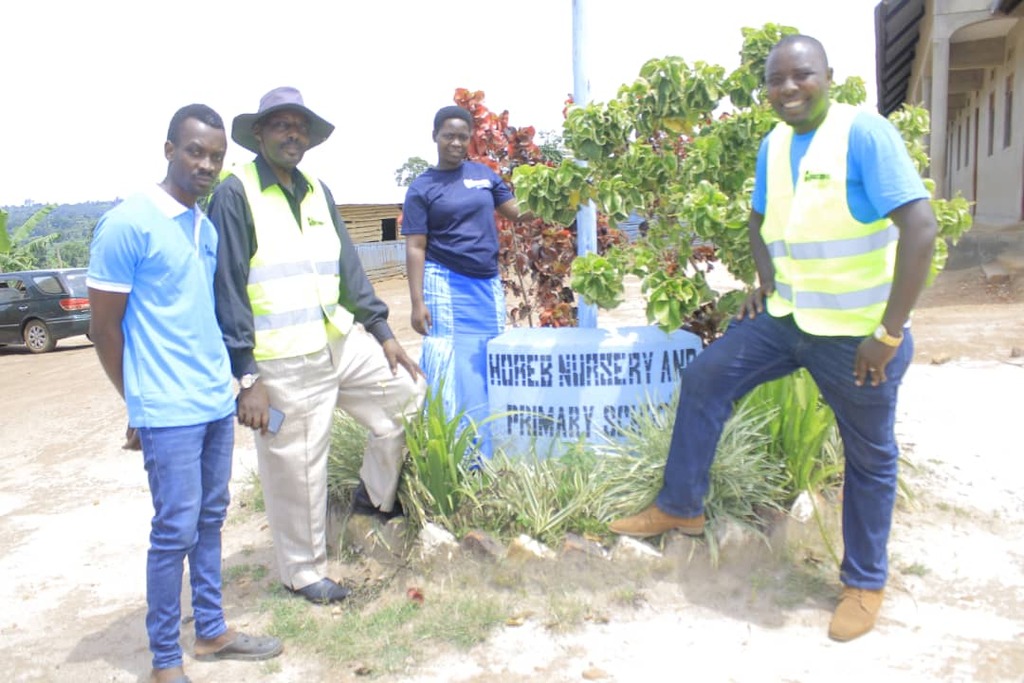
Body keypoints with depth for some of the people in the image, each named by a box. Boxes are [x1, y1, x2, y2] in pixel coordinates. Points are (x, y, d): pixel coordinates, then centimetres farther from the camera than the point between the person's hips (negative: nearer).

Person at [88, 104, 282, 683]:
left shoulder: (208, 227, 11)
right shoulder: (127, 225, -11)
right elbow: (105, 329, -7)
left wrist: (226, 383, 14)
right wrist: (140, 406, 0)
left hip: (218, 404, 7)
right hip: (169, 413, -7)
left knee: (211, 520, 15)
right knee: (176, 531, 1)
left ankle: (212, 630, 29)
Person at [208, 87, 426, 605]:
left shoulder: (317, 192, 11)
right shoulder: (236, 194, -10)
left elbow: (348, 268, 13)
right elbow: (228, 290, -13)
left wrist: (382, 332, 8)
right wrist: (247, 377, -16)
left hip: (342, 342, 7)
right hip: (284, 362, -7)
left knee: (409, 393, 10)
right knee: (296, 471, 4)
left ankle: (373, 495, 29)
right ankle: (304, 572, 26)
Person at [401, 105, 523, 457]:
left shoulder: (484, 174, 10)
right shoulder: (422, 188, 0)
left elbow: (518, 212, 14)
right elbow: (415, 248, -5)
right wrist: (417, 303, -12)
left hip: (488, 285, 4)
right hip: (446, 285, -4)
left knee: (490, 370, 7)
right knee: (452, 376, -5)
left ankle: (484, 455, 20)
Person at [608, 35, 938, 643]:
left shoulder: (865, 134, -17)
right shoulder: (773, 144, 5)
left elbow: (921, 229, -23)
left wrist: (889, 333, -24)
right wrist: (766, 284, 7)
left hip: (856, 333, -6)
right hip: (787, 317, 7)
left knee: (870, 456, 9)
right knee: (704, 380, 4)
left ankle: (866, 582, 29)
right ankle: (681, 507, 20)